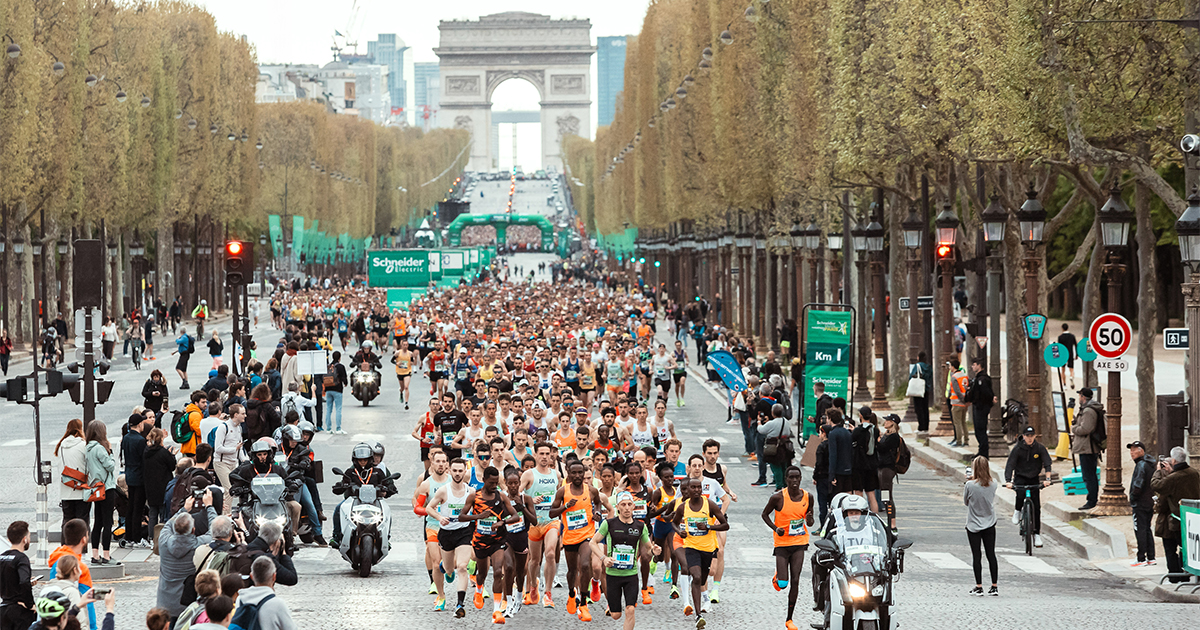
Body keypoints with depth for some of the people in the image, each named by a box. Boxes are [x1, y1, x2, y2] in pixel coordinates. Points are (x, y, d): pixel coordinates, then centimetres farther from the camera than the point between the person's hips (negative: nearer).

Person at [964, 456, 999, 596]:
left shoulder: (970, 485, -17)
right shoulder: (992, 486, -7)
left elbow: (965, 502, -3)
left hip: (973, 525, -3)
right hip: (989, 525, 3)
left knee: (976, 556, 2)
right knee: (991, 555, 9)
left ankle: (979, 587, 2)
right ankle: (994, 587, 11)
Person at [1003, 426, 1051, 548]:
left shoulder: (1040, 448, -8)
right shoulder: (1018, 449, -12)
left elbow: (1047, 463, -12)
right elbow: (1010, 465, -16)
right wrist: (1008, 481, -30)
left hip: (1034, 479, 2)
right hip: (1020, 477, -2)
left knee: (1036, 506, -4)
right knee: (1020, 494, -33)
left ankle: (1037, 534, 3)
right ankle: (1017, 511, 0)